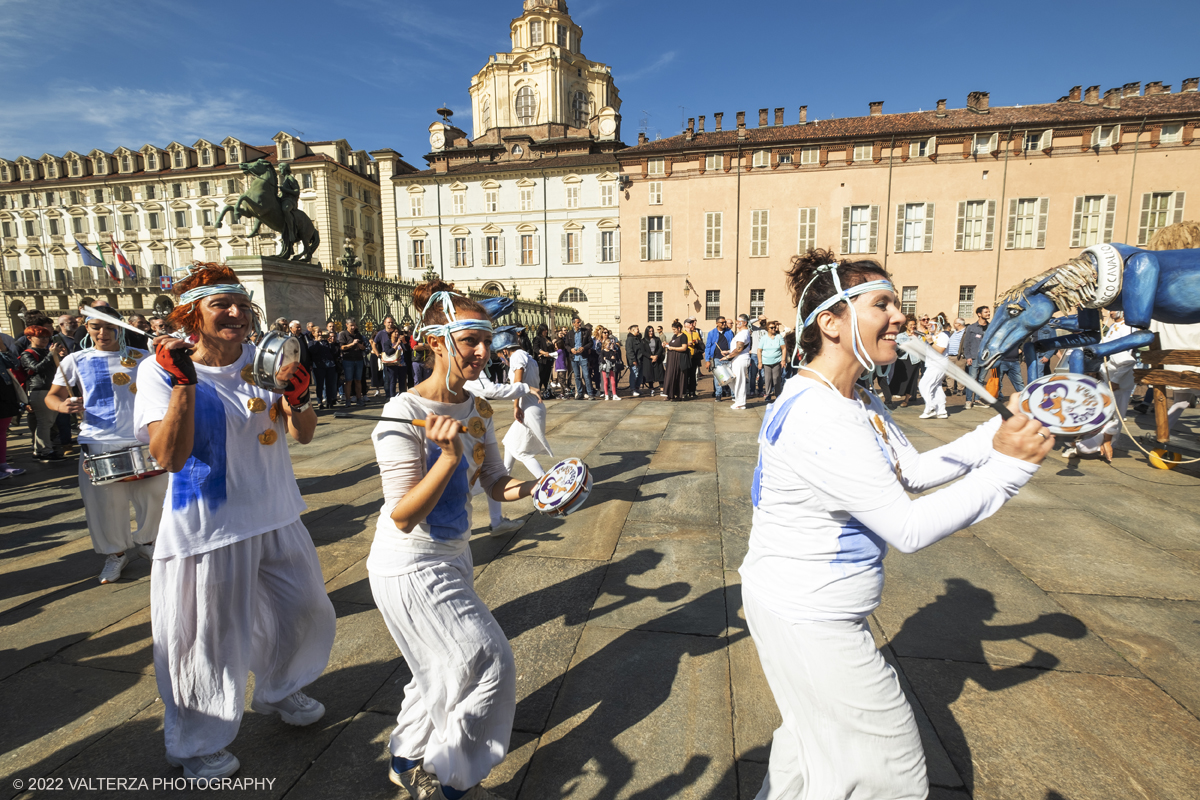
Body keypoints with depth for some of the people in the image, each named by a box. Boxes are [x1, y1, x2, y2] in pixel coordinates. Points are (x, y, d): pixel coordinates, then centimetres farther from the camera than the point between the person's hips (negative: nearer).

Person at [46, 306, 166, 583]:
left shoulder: (143, 358, 6)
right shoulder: (76, 361, 6)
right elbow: (52, 396, 9)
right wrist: (63, 405, -13)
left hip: (144, 441, 0)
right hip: (98, 444, 0)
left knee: (155, 497, 9)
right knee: (106, 505, 5)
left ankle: (145, 540, 33)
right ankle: (115, 553, 26)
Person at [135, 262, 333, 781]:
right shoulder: (161, 370, -11)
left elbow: (303, 435, 2)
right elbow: (169, 457, -22)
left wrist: (297, 400, -19)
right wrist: (184, 382, -29)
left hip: (276, 518, 5)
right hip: (208, 528, -5)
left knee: (305, 612, 19)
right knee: (209, 639, 10)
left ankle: (278, 692, 49)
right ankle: (197, 744, 39)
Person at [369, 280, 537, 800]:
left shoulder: (478, 409, -2)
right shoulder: (404, 414, -24)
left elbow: (494, 483, 5)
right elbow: (403, 516, -26)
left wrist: (529, 488, -15)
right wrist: (449, 456, -37)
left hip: (452, 555, 8)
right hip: (409, 566, -8)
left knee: (448, 669, 22)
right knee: (489, 663, -1)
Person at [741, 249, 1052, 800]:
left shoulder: (858, 403, 3)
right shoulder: (820, 419, -30)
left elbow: (914, 472, 9)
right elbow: (909, 529, -27)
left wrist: (997, 435, -1)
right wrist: (1009, 465, -20)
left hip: (809, 607, 10)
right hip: (806, 621, -10)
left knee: (813, 725, 32)